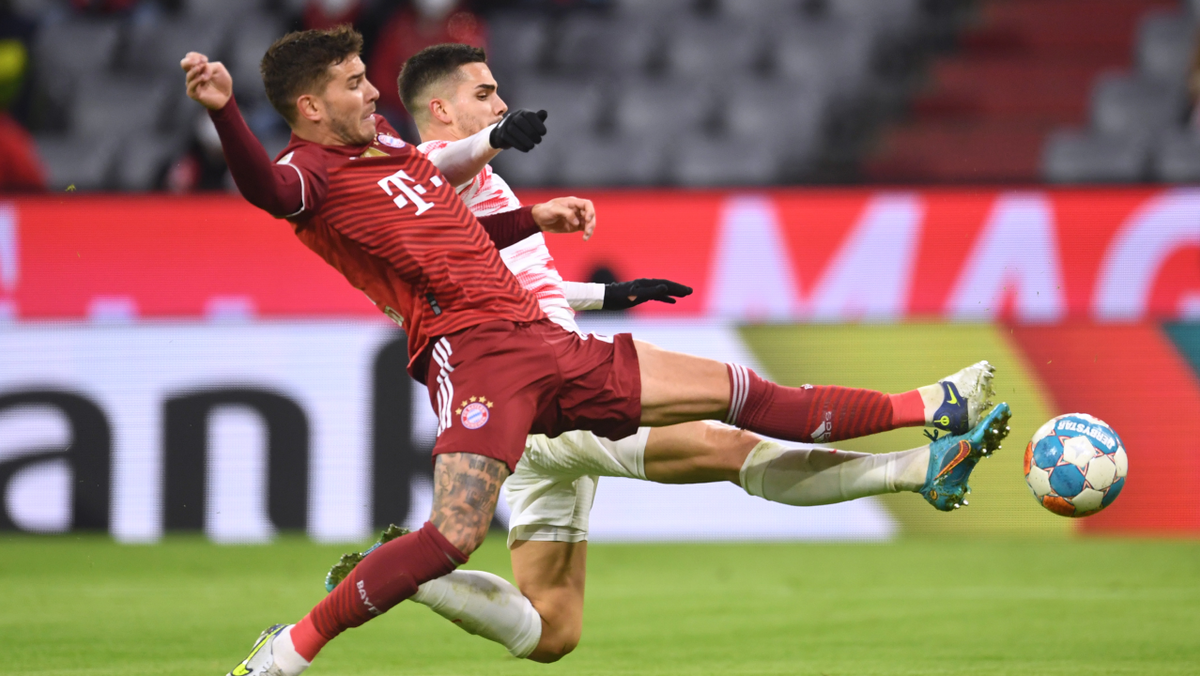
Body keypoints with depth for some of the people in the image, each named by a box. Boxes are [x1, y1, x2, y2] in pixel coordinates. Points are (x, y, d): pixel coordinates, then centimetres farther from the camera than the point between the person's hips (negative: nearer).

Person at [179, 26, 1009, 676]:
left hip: (541, 342, 8)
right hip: (473, 352, -8)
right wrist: (222, 110, -50)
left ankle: (928, 418, 23)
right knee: (456, 535, -28)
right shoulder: (312, 173, -7)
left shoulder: (387, 146, 21)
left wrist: (536, 218, 26)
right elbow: (265, 189, -33)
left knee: (737, 392, 14)